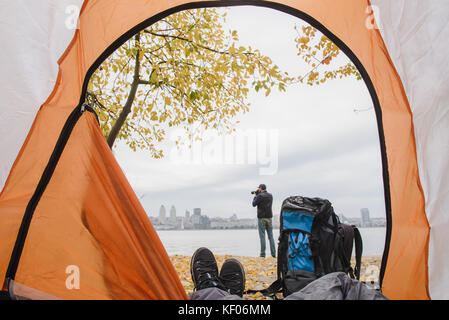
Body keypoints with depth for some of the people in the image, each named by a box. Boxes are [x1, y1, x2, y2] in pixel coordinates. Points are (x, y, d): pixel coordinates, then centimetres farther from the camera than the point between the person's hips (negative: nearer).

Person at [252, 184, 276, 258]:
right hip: (269, 217, 5)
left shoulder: (260, 196, -11)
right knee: (270, 236, 7)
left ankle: (262, 254, -1)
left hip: (261, 218, -5)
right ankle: (273, 253, 5)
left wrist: (255, 196, 9)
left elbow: (254, 204, -3)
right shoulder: (270, 195, 9)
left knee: (262, 236, -2)